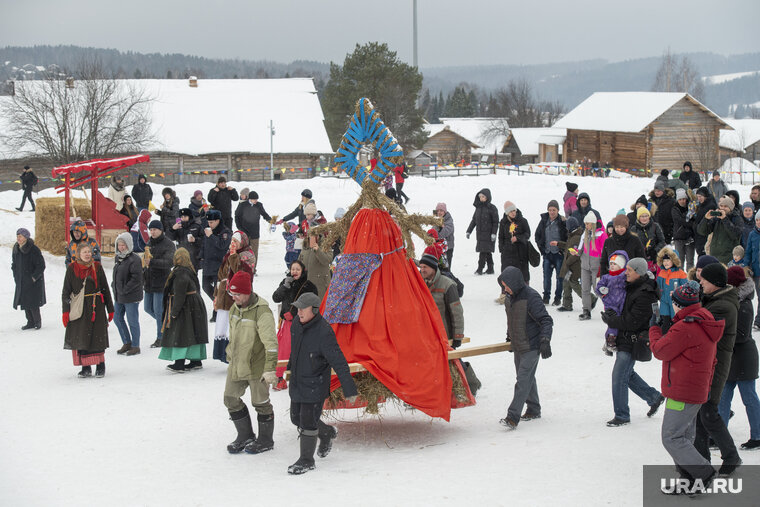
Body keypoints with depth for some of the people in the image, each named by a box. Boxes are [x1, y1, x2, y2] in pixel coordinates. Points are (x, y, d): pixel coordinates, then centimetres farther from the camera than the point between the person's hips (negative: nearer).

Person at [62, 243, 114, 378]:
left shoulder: (97, 267, 5)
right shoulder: (72, 268, 3)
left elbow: (105, 288, 9)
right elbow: (66, 291, 6)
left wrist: (110, 309, 8)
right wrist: (65, 311, -2)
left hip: (96, 307, 0)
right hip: (78, 309, 0)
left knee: (97, 336, -2)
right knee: (81, 337, -1)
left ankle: (100, 366, 9)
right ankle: (86, 367, 8)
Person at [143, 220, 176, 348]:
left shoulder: (168, 244, -10)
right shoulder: (149, 244, 14)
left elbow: (169, 262, -25)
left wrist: (152, 262, -36)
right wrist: (143, 272, 8)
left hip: (161, 283, -8)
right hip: (149, 282, 8)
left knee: (158, 310, -5)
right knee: (148, 308, 12)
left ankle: (161, 338, 5)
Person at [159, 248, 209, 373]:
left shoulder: (180, 273, -19)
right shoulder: (189, 271, 11)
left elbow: (179, 295, -23)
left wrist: (174, 312, -18)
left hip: (186, 309, -9)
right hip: (195, 306, 9)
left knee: (180, 335, -6)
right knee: (193, 334, 14)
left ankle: (179, 364, -7)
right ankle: (196, 361, 20)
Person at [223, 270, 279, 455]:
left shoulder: (262, 312, -21)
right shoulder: (235, 308, 4)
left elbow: (271, 343, -24)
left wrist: (270, 368, -29)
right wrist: (231, 355, 25)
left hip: (257, 366, -8)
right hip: (237, 365, 8)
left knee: (260, 403, 5)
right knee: (231, 399, 10)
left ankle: (266, 440, 23)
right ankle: (245, 435, 27)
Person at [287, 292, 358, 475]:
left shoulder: (324, 332, -25)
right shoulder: (297, 324, -3)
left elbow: (339, 363, -23)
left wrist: (349, 390, -23)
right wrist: (290, 367, 32)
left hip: (315, 386, -8)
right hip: (297, 383, 8)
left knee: (308, 422, -3)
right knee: (296, 417, 17)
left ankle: (306, 460, 13)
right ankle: (327, 433, 41)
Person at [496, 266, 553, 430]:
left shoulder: (531, 297, -21)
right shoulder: (510, 297, 5)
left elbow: (546, 321, -20)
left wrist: (545, 341, -28)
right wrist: (510, 336, 26)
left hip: (531, 347, -8)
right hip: (518, 347, 8)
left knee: (523, 381, -11)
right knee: (527, 378, 18)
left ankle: (513, 417, -16)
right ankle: (533, 410, 31)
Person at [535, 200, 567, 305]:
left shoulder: (563, 222, -7)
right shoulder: (544, 221, 5)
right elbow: (537, 235, 16)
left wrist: (559, 244, -9)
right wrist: (541, 247, 8)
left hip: (559, 254, -3)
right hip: (547, 253, 3)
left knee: (559, 276, 3)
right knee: (546, 276, 4)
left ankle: (557, 298, 11)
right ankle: (546, 297, 14)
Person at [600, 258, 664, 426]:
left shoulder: (644, 295, -22)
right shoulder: (632, 287, 8)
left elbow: (632, 322, -24)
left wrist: (609, 320, -14)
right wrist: (613, 316, 5)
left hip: (632, 341, -10)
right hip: (624, 339, 10)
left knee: (619, 377, -6)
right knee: (627, 374, 20)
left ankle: (622, 416, 5)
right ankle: (654, 397, 34)